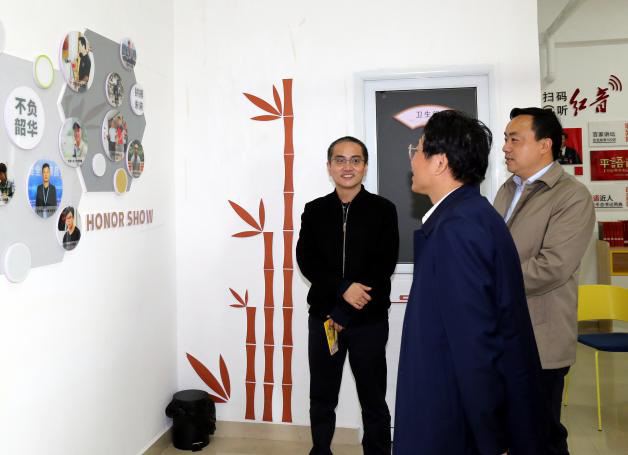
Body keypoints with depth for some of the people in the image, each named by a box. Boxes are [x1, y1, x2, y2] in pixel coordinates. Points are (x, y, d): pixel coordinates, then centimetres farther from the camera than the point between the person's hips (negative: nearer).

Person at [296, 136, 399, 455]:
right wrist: (343, 287, -19)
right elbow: (306, 260, -4)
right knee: (322, 396, 14)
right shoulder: (314, 210, 6)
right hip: (323, 315, 2)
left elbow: (383, 267, -9)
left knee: (373, 398, 11)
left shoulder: (383, 210, -2)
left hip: (369, 319, -2)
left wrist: (343, 313, -12)